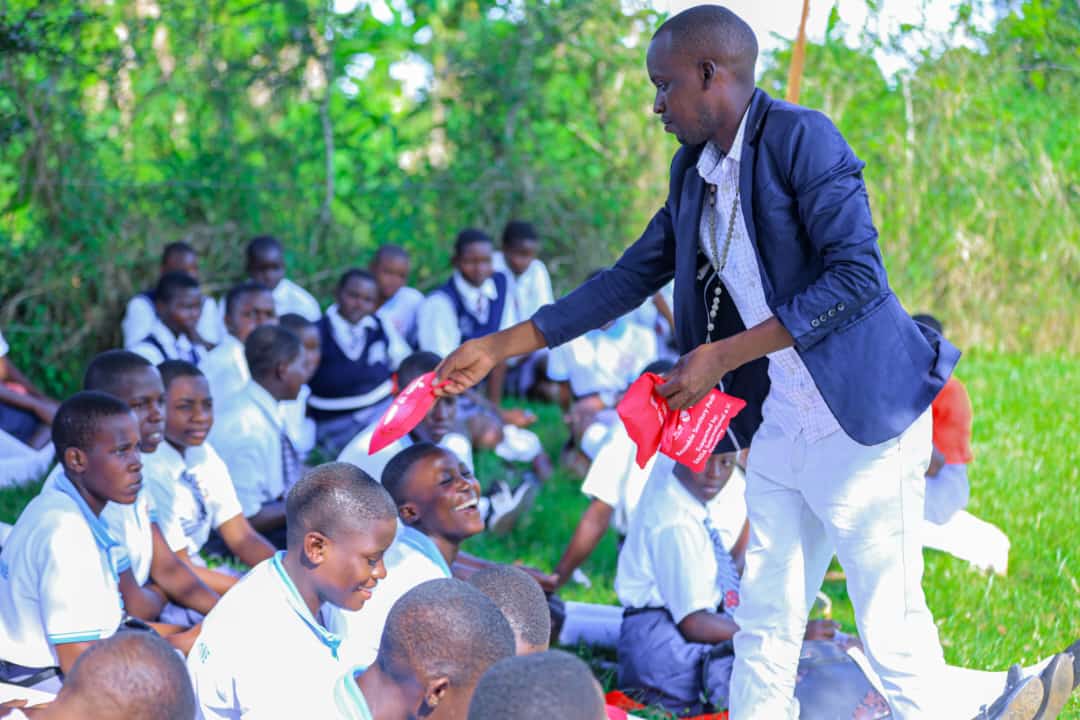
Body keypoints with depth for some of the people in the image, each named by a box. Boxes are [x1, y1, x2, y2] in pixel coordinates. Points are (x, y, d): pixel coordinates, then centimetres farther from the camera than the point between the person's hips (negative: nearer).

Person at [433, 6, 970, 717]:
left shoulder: (801, 137, -13)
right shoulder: (694, 173, 11)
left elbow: (858, 276, -20)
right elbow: (628, 280, 17)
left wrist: (723, 355, -18)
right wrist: (498, 349, 15)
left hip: (860, 420, -8)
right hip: (780, 426, 8)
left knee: (892, 627, -2)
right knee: (763, 630, 10)